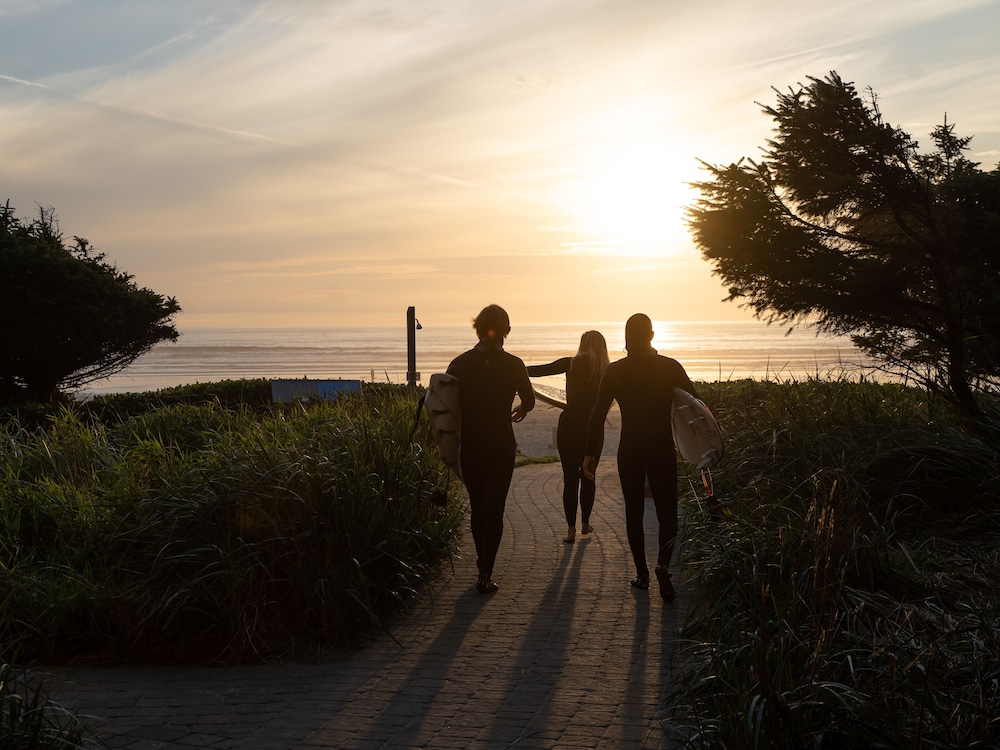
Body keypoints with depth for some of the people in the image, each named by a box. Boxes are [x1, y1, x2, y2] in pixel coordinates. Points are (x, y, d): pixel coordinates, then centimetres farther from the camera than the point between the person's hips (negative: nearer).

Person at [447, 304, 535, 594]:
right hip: (501, 445, -2)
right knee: (494, 508, 3)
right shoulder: (512, 364, -6)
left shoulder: (460, 363, -4)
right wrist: (518, 412, 33)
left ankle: (483, 564, 32)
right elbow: (528, 400, 10)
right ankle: (485, 573, -4)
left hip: (468, 444, 2)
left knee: (477, 506, 19)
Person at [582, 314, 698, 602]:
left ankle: (642, 573, 16)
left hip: (630, 451, 1)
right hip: (663, 449, 0)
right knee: (667, 511, 5)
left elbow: (597, 415, -3)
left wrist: (590, 454, 3)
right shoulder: (670, 367, -4)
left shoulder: (615, 371, -3)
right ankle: (663, 563, -20)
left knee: (634, 512, 13)